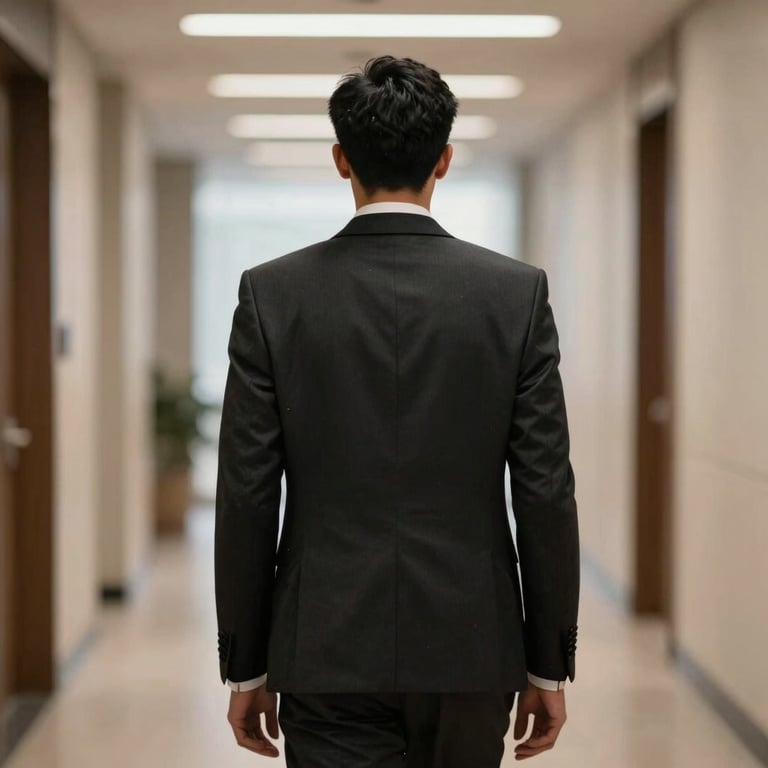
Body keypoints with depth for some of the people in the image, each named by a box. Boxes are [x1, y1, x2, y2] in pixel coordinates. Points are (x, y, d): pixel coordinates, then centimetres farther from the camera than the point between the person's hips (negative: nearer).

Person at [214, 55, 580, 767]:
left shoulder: (272, 293, -5)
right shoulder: (518, 291, -4)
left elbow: (247, 496, -4)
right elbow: (545, 492, -5)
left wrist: (246, 666, 5)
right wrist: (548, 664, 5)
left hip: (328, 652, -1)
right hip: (470, 649, 2)